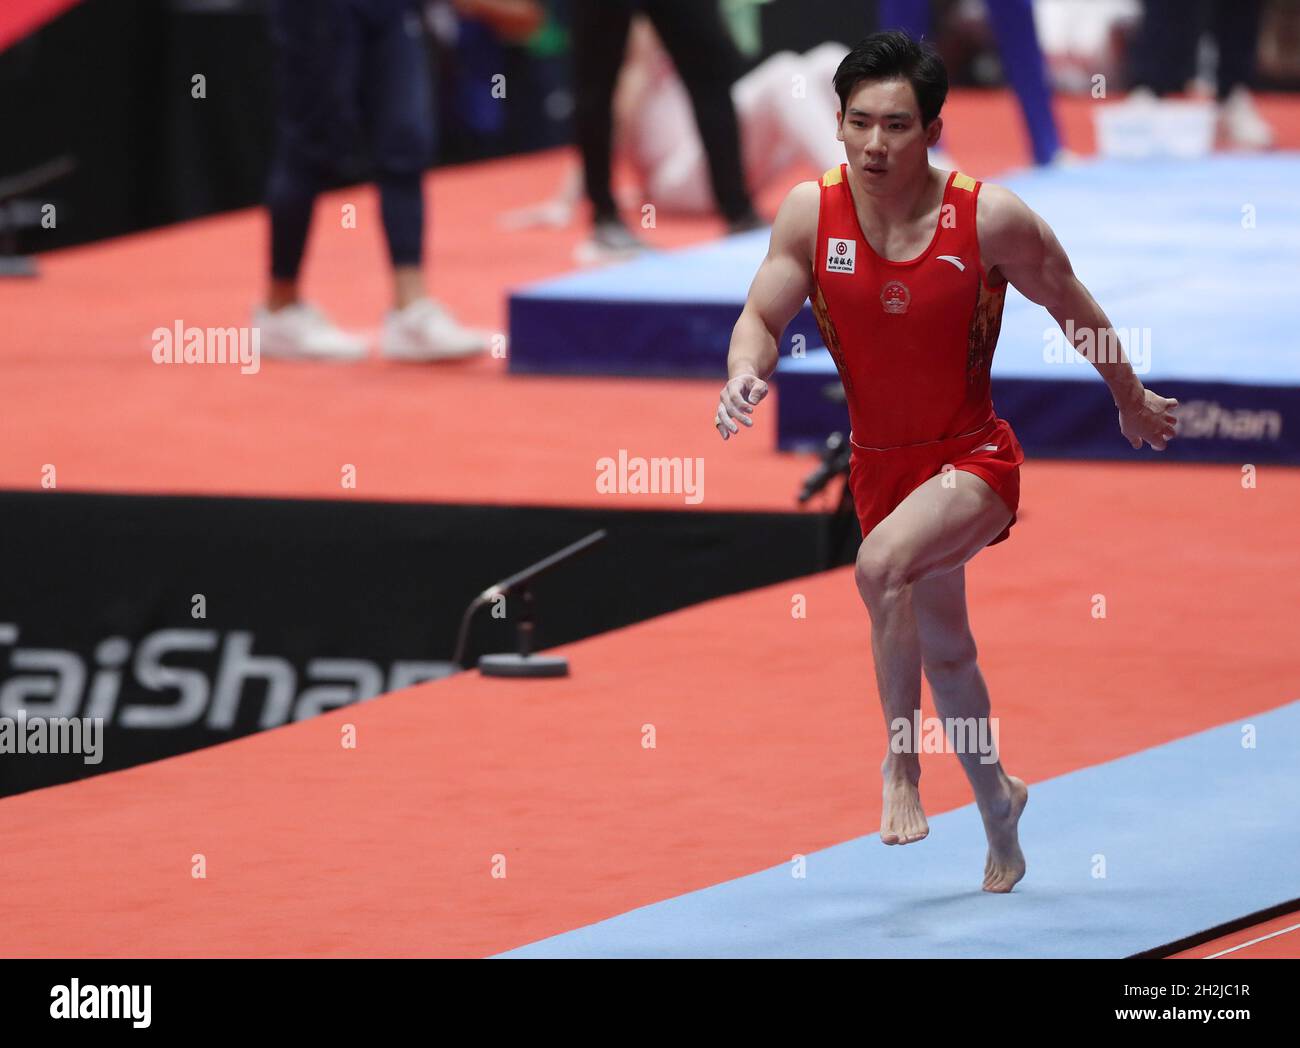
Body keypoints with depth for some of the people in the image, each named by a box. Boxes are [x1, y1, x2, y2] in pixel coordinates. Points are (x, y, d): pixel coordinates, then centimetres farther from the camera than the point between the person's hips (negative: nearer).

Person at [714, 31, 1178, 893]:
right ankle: (997, 801, 45)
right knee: (943, 650, 20)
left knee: (882, 563, -34)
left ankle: (902, 760, -17)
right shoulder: (812, 214, -10)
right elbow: (762, 316, -2)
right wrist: (747, 373, -27)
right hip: (881, 465, 5)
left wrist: (1133, 402, 13)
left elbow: (1073, 307, -1)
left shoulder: (991, 220, -16)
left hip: (974, 461, -4)